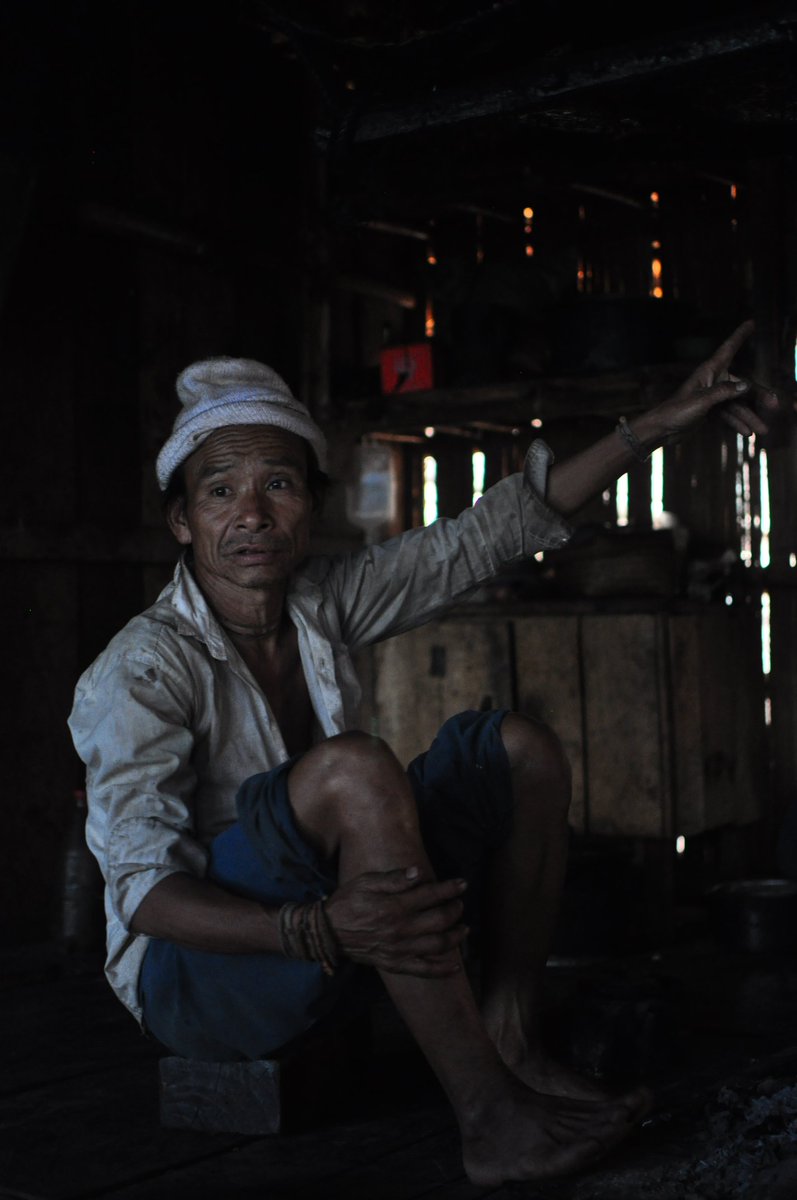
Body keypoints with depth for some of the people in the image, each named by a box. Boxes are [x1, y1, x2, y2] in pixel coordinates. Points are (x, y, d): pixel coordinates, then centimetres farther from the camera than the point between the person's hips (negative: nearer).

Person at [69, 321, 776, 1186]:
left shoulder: (322, 600, -2)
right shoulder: (143, 670, -20)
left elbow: (490, 533, 2)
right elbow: (143, 889, -28)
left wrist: (660, 424, 0)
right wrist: (315, 929, -46)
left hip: (327, 937, 7)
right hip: (192, 966, -7)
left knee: (521, 749, -1)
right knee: (353, 770, -34)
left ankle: (511, 1040, -5)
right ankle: (491, 1122, -30)